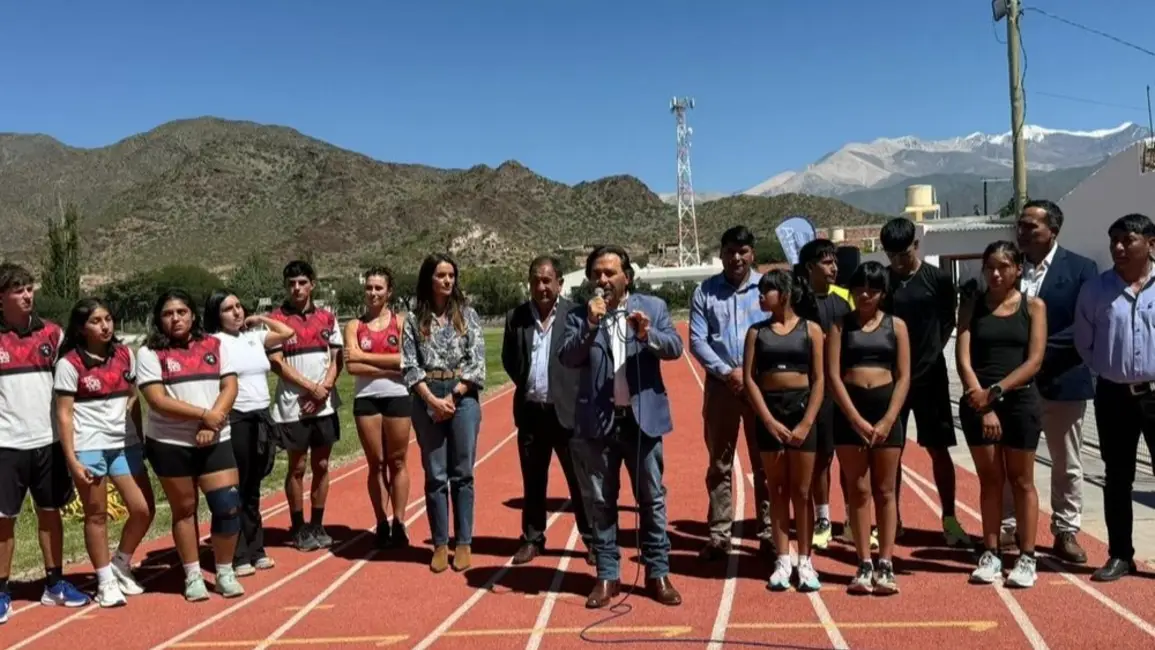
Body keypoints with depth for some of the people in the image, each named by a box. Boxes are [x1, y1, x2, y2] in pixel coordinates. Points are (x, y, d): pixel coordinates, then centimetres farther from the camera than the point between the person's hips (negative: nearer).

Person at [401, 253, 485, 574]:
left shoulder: (467, 314, 4)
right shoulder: (415, 319, 5)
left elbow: (477, 360, -2)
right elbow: (409, 365, -1)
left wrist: (453, 396, -10)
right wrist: (432, 399, -12)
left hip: (463, 396, 0)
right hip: (427, 400, 1)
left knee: (462, 473, 4)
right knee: (435, 475, 5)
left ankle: (463, 543, 12)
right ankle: (440, 544, 14)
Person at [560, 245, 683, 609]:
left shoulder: (653, 307, 3)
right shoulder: (579, 315, 2)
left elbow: (675, 348, -6)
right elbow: (567, 358, -9)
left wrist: (647, 334, -24)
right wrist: (590, 325, -21)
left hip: (642, 417, 0)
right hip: (597, 420, 0)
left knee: (652, 499, 8)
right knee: (600, 502, 8)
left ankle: (658, 573, 20)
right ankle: (607, 576, 20)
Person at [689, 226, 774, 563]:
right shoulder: (705, 292, 3)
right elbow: (697, 340, -2)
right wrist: (727, 372, -12)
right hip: (721, 385, 1)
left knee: (765, 462, 6)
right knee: (719, 464, 7)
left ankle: (769, 533, 15)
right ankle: (719, 535, 14)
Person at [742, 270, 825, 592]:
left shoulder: (810, 329, 1)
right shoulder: (757, 331, 5)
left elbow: (819, 380, -1)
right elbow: (749, 378, 0)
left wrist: (806, 423, -9)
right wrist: (769, 421, -10)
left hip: (801, 408, -1)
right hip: (769, 411, 2)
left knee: (801, 491, 4)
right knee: (777, 490, 7)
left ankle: (804, 561, 13)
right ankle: (783, 560, 14)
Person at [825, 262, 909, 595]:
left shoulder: (895, 325, 6)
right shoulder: (840, 325, 4)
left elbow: (904, 377, 1)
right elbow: (833, 375, -3)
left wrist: (887, 421, -9)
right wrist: (857, 420, -12)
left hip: (886, 408, 0)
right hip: (849, 411, 0)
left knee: (885, 491, 4)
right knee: (858, 490, 3)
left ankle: (886, 565, 10)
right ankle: (864, 565, 10)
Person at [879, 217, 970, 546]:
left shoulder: (938, 279, -3)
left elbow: (947, 322, 7)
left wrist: (931, 353, 0)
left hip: (930, 376, -1)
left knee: (938, 449, 4)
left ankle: (949, 519, 15)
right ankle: (892, 519, 19)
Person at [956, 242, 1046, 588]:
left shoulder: (1033, 306, 2)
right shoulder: (972, 306, 5)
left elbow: (1034, 360, -7)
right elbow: (963, 358, -4)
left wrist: (996, 392, -16)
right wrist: (983, 403, -14)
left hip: (1020, 400, -1)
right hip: (978, 401, 1)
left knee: (1021, 481, 7)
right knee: (989, 480, 8)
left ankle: (1027, 558, 13)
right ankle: (991, 555, 15)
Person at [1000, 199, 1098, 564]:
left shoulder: (1081, 269, -4)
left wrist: (1041, 348, -19)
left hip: (1061, 380, -2)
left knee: (1066, 464, 10)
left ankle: (1065, 532, 21)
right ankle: (1006, 527, 20)